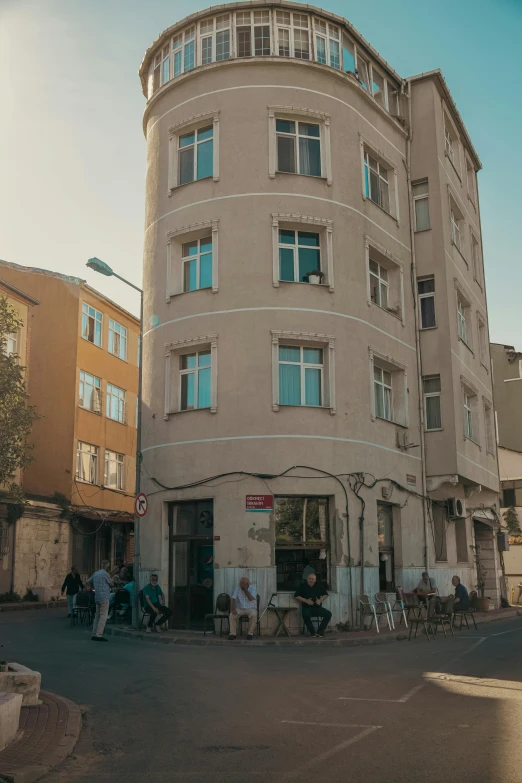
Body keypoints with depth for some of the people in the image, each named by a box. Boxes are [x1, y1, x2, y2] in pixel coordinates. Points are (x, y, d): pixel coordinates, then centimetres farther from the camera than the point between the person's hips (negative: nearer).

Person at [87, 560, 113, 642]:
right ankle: (99, 635, -11)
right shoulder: (105, 574, -10)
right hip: (104, 597, -8)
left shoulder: (96, 573, 13)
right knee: (103, 616, -7)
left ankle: (94, 634, 15)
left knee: (97, 616, 13)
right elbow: (111, 583, -2)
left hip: (97, 597, 8)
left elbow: (88, 581, 24)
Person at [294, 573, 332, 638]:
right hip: (307, 608, -3)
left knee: (328, 614, -20)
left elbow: (325, 595, 16)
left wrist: (320, 600, -5)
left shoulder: (319, 586, 10)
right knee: (306, 615, -37)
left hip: (317, 607, 3)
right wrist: (306, 600, -14)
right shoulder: (302, 586, 1)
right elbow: (296, 596, -2)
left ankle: (320, 631, -5)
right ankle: (312, 632, -14)